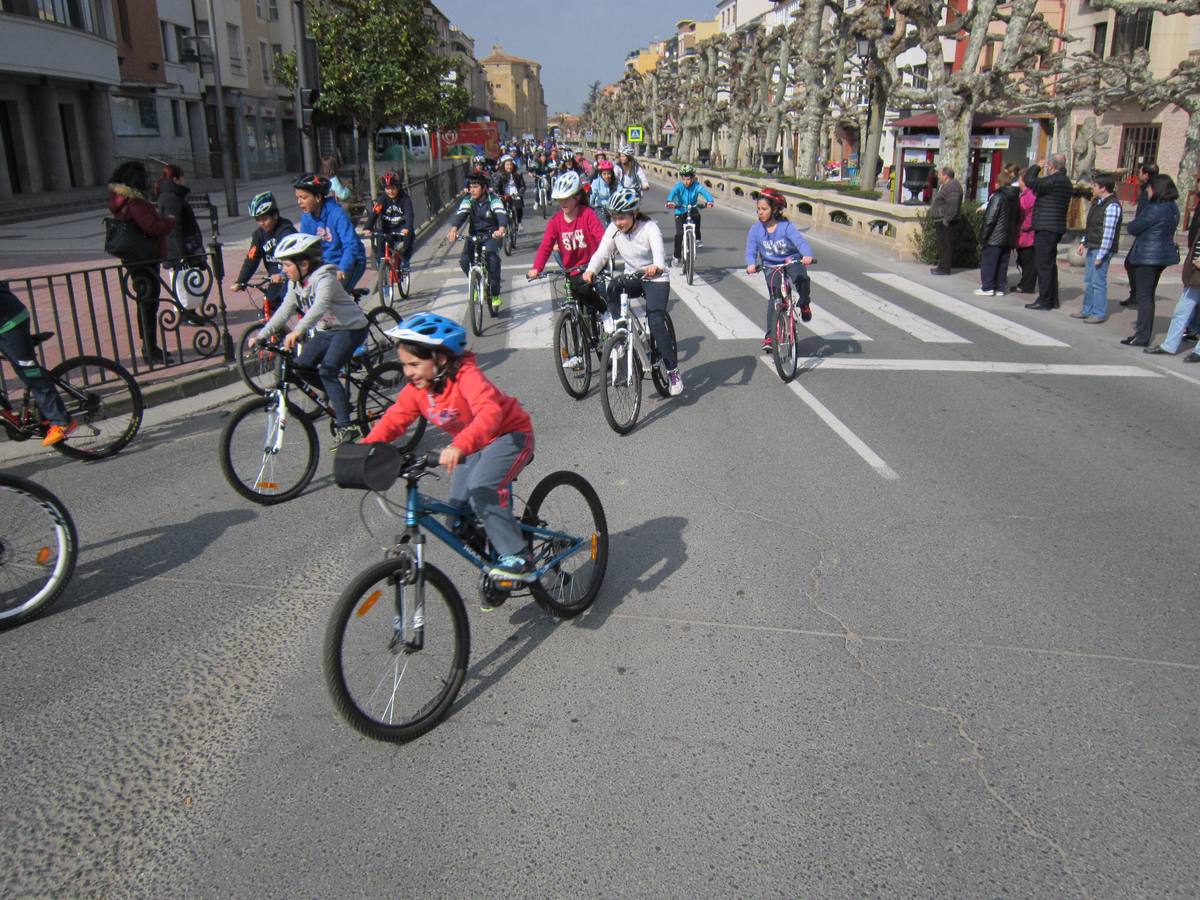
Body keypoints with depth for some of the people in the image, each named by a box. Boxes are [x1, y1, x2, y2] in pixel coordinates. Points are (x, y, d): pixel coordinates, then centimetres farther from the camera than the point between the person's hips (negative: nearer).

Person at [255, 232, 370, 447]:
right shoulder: (295, 283, 3)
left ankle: (346, 427, -17)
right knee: (302, 366, -4)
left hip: (350, 328, -9)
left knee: (326, 371, -22)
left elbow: (320, 306, -40)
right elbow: (285, 310, 4)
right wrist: (262, 335, -4)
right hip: (326, 330, 9)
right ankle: (338, 400, 15)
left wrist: (298, 331, -54)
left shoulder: (325, 278, -23)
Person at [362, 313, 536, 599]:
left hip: (510, 435, -8)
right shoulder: (416, 388, -8)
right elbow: (393, 419, -7)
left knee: (480, 488, -34)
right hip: (473, 446, 8)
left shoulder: (467, 376, -30)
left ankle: (518, 558, -23)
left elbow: (489, 412, -46)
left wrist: (460, 446, -63)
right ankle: (497, 576, 18)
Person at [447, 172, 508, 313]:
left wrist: (501, 229, -54)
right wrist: (453, 229, -43)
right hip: (474, 235, 3)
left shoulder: (493, 200, -14)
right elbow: (460, 214, -21)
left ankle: (495, 294, -17)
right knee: (464, 260, -20)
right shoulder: (468, 200, -5)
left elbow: (502, 214, -31)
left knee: (492, 256, -32)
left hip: (492, 235, -3)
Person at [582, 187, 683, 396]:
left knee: (656, 322, -21)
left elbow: (659, 252, -36)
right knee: (612, 289, -30)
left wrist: (656, 267, -60)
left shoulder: (649, 227, -20)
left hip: (655, 279, -4)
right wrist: (590, 270, -38)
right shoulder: (613, 230, -7)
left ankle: (673, 371, -8)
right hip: (631, 277, 4)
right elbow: (601, 253, -16)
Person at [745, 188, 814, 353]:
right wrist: (751, 264, -32)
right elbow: (751, 251, -10)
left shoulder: (786, 227, -14)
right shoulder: (755, 229, -8)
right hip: (771, 266, 2)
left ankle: (804, 304, 1)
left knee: (801, 278, -32)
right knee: (774, 297, -14)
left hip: (792, 261, -1)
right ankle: (770, 336, -8)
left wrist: (807, 255, -46)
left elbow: (800, 242, -25)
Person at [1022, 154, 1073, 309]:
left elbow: (1030, 180, -21)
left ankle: (1044, 300, -6)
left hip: (1046, 228, -10)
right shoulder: (1066, 182, 15)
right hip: (1057, 228, 10)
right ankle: (1052, 299, 22)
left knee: (1043, 264, -6)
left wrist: (1037, 166, -5)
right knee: (1050, 264, 16)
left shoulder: (1053, 181, -17)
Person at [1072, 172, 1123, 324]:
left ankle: (1099, 314, 3)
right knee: (1088, 281, 15)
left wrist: (1101, 255, -21)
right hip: (1091, 247, 9)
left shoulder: (1112, 206, -17)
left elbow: (1108, 233, -20)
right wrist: (1084, 241, 16)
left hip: (1101, 249, -9)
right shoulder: (1097, 202, 11)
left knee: (1098, 282, -4)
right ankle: (1087, 310, 25)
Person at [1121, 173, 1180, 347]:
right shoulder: (1173, 208, 9)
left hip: (1148, 256, -9)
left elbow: (1133, 228, -14)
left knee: (1144, 296, -4)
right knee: (1148, 295, 18)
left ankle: (1142, 337, -2)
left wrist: (1134, 223, 8)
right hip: (1163, 255, 9)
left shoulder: (1155, 209, -20)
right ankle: (1144, 329, 27)